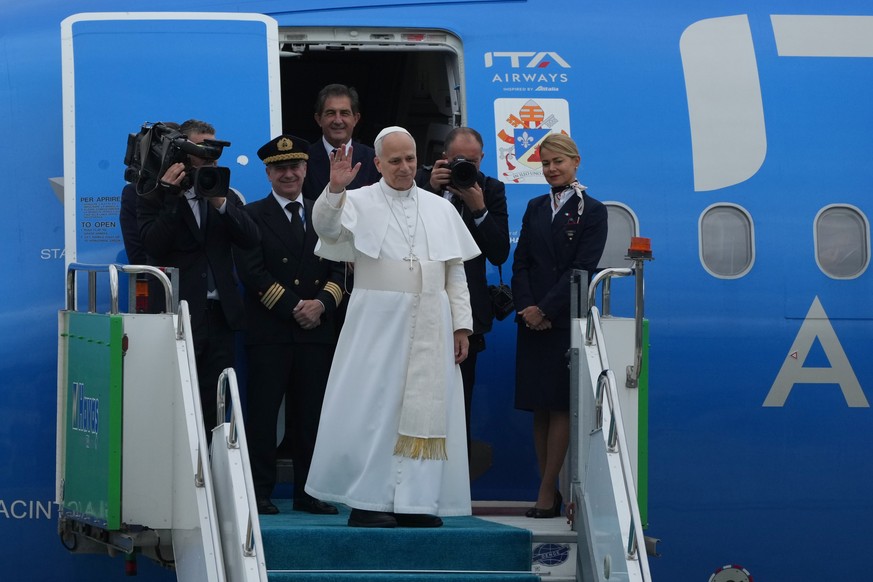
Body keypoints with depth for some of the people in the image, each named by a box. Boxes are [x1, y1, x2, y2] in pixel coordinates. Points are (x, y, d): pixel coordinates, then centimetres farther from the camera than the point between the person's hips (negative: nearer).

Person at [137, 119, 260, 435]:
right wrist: (171, 196, -17)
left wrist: (220, 203, -12)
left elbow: (251, 239, 0)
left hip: (220, 316, 5)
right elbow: (154, 244, -14)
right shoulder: (155, 196, 1)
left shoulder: (226, 196, 14)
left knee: (213, 408, 5)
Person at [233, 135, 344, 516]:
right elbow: (252, 272, -5)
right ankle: (260, 492, 0)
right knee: (263, 413, -4)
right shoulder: (253, 216, 5)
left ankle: (308, 493, 8)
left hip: (317, 330, 3)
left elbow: (339, 269, 11)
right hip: (269, 333, -3)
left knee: (311, 414, 3)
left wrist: (322, 303, -8)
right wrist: (292, 308, -11)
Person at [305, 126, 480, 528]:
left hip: (429, 328, 3)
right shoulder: (360, 203, 2)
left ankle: (415, 502, 5)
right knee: (375, 409, -4)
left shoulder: (440, 210, 12)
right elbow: (326, 227, -17)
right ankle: (368, 501, -1)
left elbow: (455, 273, 11)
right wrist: (334, 189, -33)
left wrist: (461, 325, 5)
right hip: (377, 324, -3)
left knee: (425, 411, 1)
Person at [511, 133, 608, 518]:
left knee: (560, 405, -6)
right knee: (539, 407, 4)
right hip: (533, 321, 5)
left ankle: (547, 493, -7)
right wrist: (526, 307, -7)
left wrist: (545, 310, -15)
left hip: (567, 320, -5)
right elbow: (520, 263, 9)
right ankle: (549, 491, 7)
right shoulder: (535, 209, 14)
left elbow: (581, 269, -9)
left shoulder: (591, 212, -1)